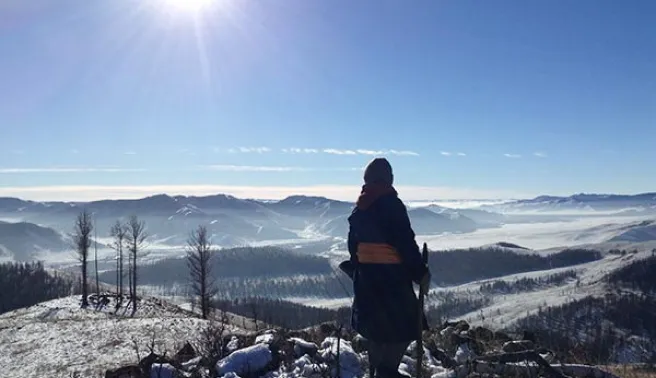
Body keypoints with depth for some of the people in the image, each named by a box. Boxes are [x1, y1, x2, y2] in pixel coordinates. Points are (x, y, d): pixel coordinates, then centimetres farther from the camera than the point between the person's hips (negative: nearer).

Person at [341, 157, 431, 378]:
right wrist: (421, 272, -9)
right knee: (405, 328, 2)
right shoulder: (392, 204, -15)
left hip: (365, 278, 8)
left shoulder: (359, 207, 7)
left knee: (376, 329, 19)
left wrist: (356, 268, 22)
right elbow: (406, 243, -17)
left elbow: (353, 243, 12)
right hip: (392, 278, -8)